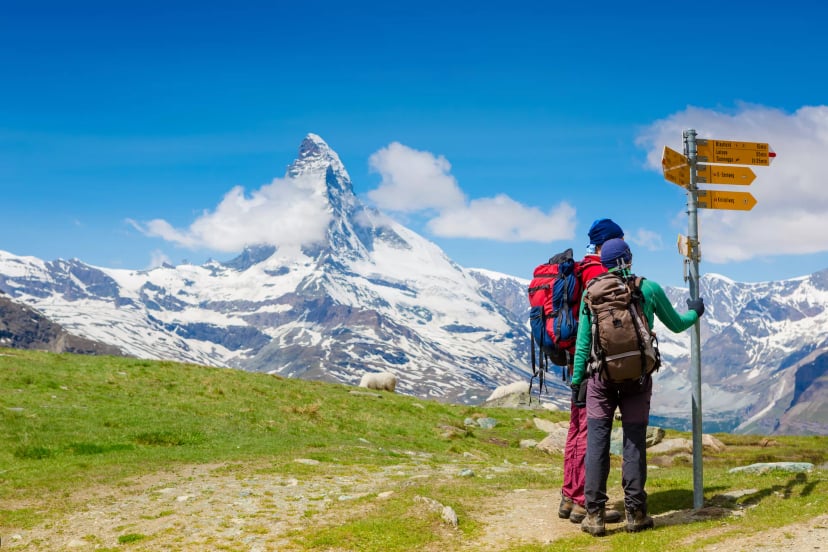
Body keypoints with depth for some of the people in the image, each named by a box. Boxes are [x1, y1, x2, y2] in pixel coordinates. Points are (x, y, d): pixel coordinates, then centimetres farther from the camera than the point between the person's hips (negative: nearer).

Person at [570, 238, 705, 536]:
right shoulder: (649, 288, 1)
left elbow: (583, 341, 1)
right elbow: (676, 325, 15)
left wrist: (577, 380, 8)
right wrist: (695, 312, 36)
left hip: (601, 375, 0)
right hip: (637, 375, 0)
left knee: (597, 442, 2)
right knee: (634, 442, 6)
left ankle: (594, 515, 1)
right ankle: (635, 513, 10)